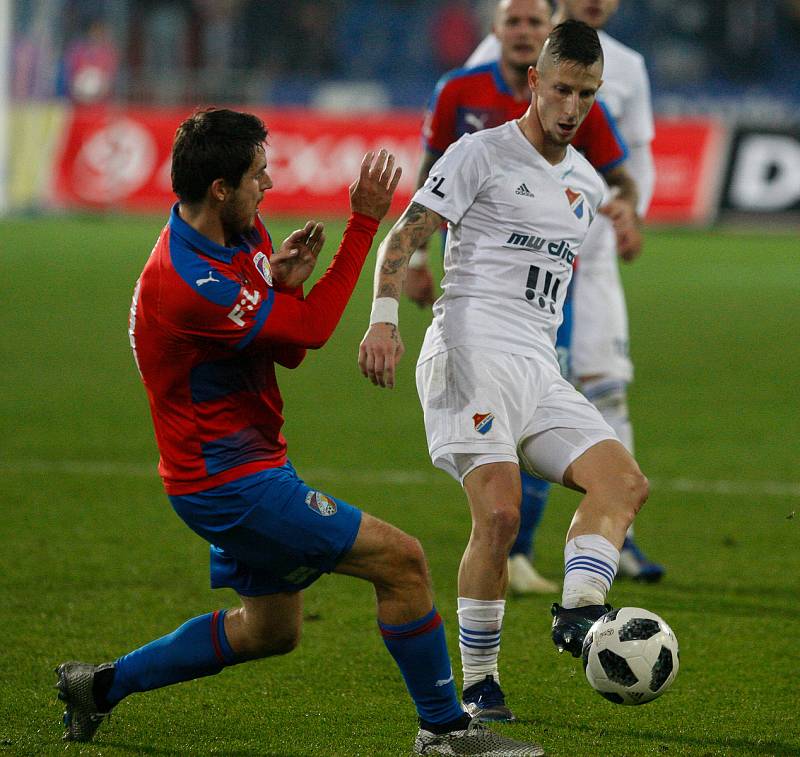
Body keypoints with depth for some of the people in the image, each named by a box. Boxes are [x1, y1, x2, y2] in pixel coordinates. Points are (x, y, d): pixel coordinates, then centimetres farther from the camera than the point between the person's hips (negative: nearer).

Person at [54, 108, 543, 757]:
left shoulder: (242, 236, 4)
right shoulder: (187, 283, -27)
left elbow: (289, 349, 7)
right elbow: (312, 331, -20)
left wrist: (286, 285, -14)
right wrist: (364, 223, -20)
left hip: (232, 470, 10)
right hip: (230, 479, -10)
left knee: (272, 628, 23)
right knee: (400, 559, -12)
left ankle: (103, 683, 30)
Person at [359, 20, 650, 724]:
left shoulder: (587, 184, 20)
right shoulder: (482, 153, 0)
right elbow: (404, 237, -7)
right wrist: (384, 319, -21)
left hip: (540, 370, 7)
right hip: (474, 347, -7)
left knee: (625, 481, -11)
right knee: (500, 514, -19)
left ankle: (578, 613, -25)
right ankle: (479, 685, -10)